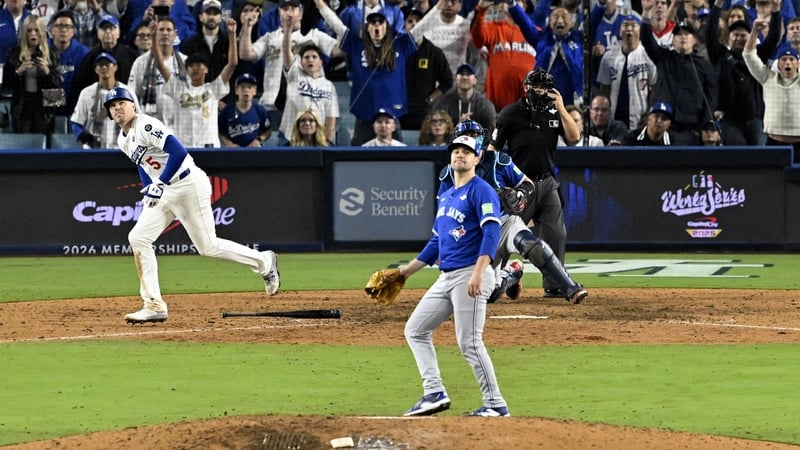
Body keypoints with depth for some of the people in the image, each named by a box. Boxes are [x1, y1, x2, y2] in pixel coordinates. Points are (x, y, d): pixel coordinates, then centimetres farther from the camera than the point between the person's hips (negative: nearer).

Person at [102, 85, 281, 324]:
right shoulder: (123, 140, 11)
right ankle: (154, 305, -3)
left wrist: (159, 185, -28)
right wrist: (148, 192, 11)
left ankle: (263, 262, 19)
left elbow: (178, 152, -25)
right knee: (138, 238, -4)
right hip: (162, 192, 9)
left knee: (208, 246, -2)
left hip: (188, 184, -9)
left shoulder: (146, 126, -17)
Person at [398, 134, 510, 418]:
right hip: (446, 277, 9)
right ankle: (434, 393, 5)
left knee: (469, 343, -12)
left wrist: (478, 273, -29)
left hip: (470, 276, -9)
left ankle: (495, 404, -6)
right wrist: (406, 272, 25)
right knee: (415, 330, 8)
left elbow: (491, 232, -18)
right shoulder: (445, 196, 20)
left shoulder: (481, 191, -7)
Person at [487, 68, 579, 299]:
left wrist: (561, 108, -10)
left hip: (547, 183, 5)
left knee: (556, 235, 3)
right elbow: (493, 148, -5)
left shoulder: (554, 113, 8)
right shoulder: (511, 113, -5)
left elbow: (574, 136, -3)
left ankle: (554, 286, 12)